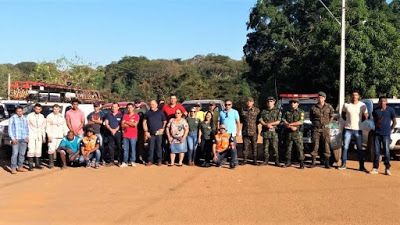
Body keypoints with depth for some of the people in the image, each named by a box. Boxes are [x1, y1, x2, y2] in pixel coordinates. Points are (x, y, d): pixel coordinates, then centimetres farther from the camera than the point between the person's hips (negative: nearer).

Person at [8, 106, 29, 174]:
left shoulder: (25, 119, 14)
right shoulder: (13, 118, 0)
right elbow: (10, 129, -2)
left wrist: (27, 136, 8)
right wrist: (13, 138, -9)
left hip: (24, 139, 5)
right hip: (16, 139, -5)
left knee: (22, 153, 7)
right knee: (15, 153, -10)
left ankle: (20, 167, 17)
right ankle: (13, 168, -7)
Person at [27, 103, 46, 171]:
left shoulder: (42, 116, 10)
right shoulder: (29, 116, -2)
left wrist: (44, 136, 14)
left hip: (39, 136, 4)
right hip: (31, 135, -4)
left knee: (38, 150, 6)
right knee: (31, 150, -10)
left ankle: (37, 164, 14)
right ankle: (31, 166, -9)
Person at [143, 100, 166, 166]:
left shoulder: (160, 112, 8)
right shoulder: (148, 113, 10)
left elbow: (165, 122, 11)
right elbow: (144, 122, 12)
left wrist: (162, 129, -2)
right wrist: (146, 131, 3)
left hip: (159, 133, -1)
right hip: (151, 134, 1)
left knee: (159, 147, 2)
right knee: (151, 148, 3)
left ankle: (159, 161, 9)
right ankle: (150, 161, 9)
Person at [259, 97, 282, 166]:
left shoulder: (278, 111, 6)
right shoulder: (263, 111, 14)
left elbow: (278, 121, -2)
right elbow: (260, 121, 5)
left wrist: (269, 123, -10)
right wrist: (267, 125, -12)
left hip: (274, 132, -3)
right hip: (265, 132, 3)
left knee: (275, 147, -4)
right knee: (266, 147, 5)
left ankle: (277, 161, 1)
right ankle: (265, 161, 13)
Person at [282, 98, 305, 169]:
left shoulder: (301, 112, 5)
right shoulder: (287, 112, 15)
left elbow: (300, 122, -8)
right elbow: (284, 122, 5)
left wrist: (289, 124, -10)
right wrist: (291, 126, -11)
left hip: (297, 133, -4)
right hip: (288, 133, 4)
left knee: (300, 148, -6)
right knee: (288, 148, 7)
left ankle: (302, 163, -3)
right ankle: (288, 162, 15)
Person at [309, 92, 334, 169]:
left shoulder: (329, 107, 4)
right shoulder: (313, 108, 4)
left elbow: (332, 116, 17)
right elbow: (311, 118, 15)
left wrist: (327, 123, 9)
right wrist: (315, 123, 5)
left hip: (325, 128, 0)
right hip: (316, 128, 0)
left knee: (326, 145, 0)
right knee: (315, 145, 0)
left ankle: (327, 163, 5)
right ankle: (313, 162, 7)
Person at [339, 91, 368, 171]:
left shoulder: (362, 105, 0)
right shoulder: (346, 105, 1)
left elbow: (366, 116, 11)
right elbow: (343, 115, 15)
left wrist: (359, 121, 4)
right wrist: (348, 121, 5)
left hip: (358, 129, 0)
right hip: (348, 129, 0)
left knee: (360, 148, 3)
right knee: (345, 147, 1)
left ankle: (361, 166, 9)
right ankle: (343, 164, 9)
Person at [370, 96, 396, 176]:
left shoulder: (390, 110, -2)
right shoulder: (375, 110, 7)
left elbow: (394, 122, 5)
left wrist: (390, 130, 4)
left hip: (386, 134, -3)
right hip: (377, 133, 3)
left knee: (386, 152, -3)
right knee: (376, 151, 5)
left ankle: (387, 169, 2)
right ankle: (375, 168, 8)